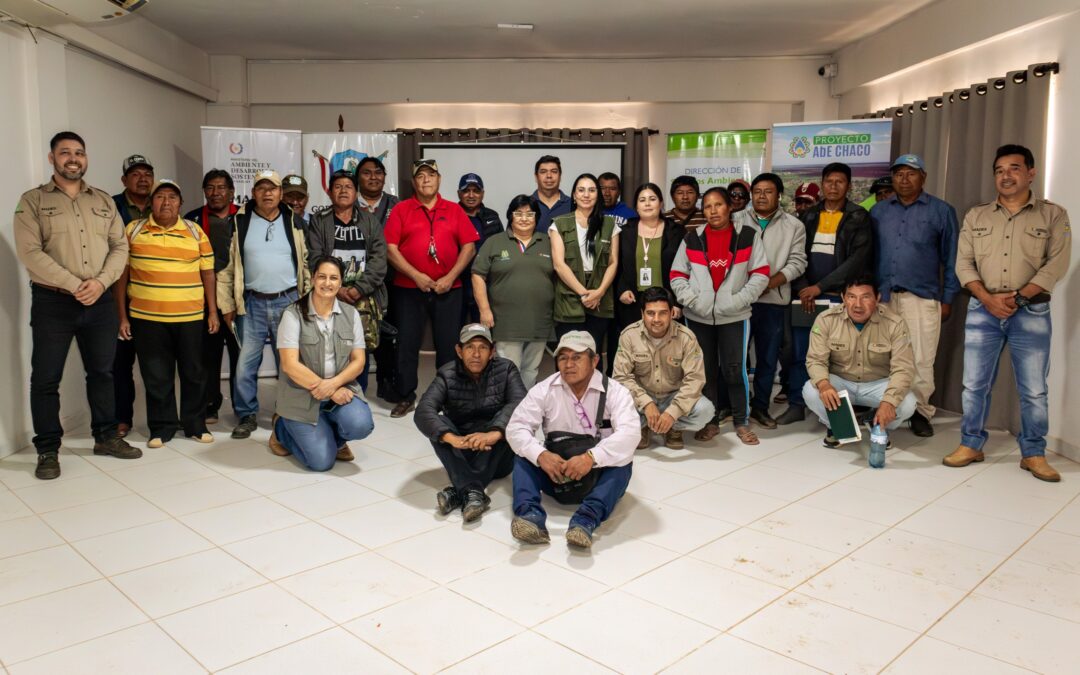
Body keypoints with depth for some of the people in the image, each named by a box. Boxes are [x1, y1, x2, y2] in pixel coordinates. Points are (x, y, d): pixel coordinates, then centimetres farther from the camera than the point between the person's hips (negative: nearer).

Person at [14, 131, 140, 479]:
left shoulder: (104, 201, 11)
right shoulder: (33, 200, -1)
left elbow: (120, 246, 5)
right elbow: (30, 252, -11)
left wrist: (100, 282, -12)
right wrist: (74, 285, -17)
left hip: (100, 301, 4)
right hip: (52, 302, -3)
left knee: (102, 372, 12)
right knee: (46, 379, 2)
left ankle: (106, 437, 25)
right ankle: (48, 450, 13)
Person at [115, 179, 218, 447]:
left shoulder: (196, 232, 5)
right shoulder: (133, 230, 4)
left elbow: (208, 273, 7)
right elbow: (122, 274, 5)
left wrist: (213, 312, 2)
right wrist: (122, 316, 1)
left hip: (190, 317, 0)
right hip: (146, 317, 0)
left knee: (193, 372, 8)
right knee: (156, 376, 6)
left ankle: (195, 424, 21)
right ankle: (162, 427, 19)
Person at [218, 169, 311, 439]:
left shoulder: (293, 223, 5)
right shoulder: (240, 222, 2)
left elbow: (305, 264, 8)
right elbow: (227, 267, 3)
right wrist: (227, 305, 0)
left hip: (288, 301, 1)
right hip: (252, 304, 0)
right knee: (245, 364, 1)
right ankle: (247, 415, 15)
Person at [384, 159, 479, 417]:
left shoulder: (454, 210, 8)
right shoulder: (401, 210, 4)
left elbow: (469, 246, 3)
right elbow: (390, 248, -3)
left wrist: (451, 277, -8)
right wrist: (416, 276, -12)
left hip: (448, 289, 1)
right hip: (408, 288, -1)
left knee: (448, 344, 5)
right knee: (407, 343, 3)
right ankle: (406, 397, 15)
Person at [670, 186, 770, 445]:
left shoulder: (748, 235, -1)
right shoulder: (692, 238, 4)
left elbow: (760, 274, -2)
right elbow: (677, 276, 6)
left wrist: (738, 300, -11)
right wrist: (692, 300, -7)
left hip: (734, 316, -2)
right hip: (698, 317, 2)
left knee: (734, 369, 0)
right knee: (705, 370, 9)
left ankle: (742, 422, 14)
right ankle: (710, 421, 21)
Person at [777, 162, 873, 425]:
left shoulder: (859, 217, 0)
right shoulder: (809, 215, 12)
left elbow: (858, 259, -10)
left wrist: (820, 286, -15)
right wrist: (802, 288, -8)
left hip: (840, 297, -3)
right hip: (805, 295, 3)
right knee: (799, 353, 5)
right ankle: (796, 405, 15)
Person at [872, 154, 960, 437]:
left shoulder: (941, 211, 4)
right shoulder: (878, 210, 11)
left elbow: (951, 258, 4)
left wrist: (947, 299, 1)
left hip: (922, 297, -2)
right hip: (882, 296, 3)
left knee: (920, 361, -2)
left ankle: (920, 412, 12)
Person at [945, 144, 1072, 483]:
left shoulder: (1053, 215, 4)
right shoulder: (976, 216, 9)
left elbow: (1056, 264, -6)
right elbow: (964, 263, 3)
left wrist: (1019, 297, -15)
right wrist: (988, 299, -11)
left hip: (1032, 313, -1)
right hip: (982, 310, 2)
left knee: (1034, 389, 2)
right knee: (974, 384, 4)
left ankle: (1033, 454, 14)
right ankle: (971, 445, 16)